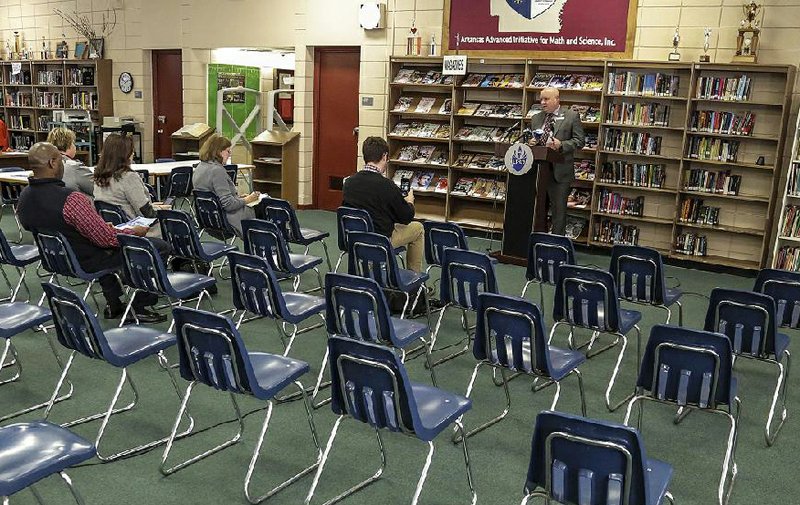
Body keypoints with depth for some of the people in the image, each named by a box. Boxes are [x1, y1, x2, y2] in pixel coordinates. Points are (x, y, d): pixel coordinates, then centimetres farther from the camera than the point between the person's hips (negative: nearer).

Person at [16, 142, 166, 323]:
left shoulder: (24, 198, -5)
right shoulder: (71, 199, -32)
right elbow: (107, 239, -27)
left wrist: (103, 227, 16)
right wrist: (133, 232, -7)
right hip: (89, 262, -9)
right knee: (159, 246, 2)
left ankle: (113, 304, 37)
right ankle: (140, 307, 13)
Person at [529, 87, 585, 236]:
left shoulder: (571, 116, -1)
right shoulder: (536, 119, 14)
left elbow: (579, 141, -5)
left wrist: (561, 145, -20)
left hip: (560, 172, -4)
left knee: (559, 211, 2)